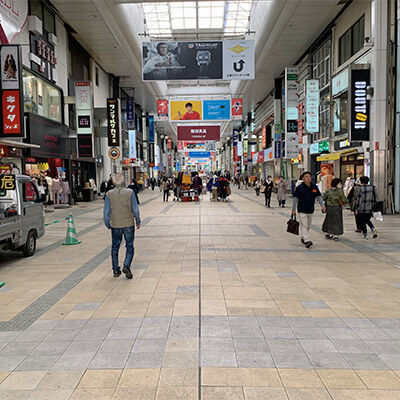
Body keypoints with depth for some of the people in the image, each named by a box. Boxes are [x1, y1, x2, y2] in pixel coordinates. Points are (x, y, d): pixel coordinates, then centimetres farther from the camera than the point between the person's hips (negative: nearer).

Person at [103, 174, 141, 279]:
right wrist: (138, 221, 7)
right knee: (130, 247, 10)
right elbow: (135, 209, -6)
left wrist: (107, 225, 9)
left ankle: (116, 270, 18)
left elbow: (106, 212, -4)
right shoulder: (130, 192, -7)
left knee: (115, 247, 15)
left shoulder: (109, 194, -5)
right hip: (129, 224, -1)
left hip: (115, 225, 1)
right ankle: (126, 266, -8)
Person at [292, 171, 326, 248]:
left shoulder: (314, 187, 4)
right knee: (304, 225, -9)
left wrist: (322, 205, -9)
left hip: (310, 210, 6)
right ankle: (307, 240, -12)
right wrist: (294, 209, -7)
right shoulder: (299, 187, -9)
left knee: (308, 226, 15)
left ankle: (302, 238, 32)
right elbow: (295, 198, -7)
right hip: (302, 211, -5)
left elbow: (319, 196, 6)